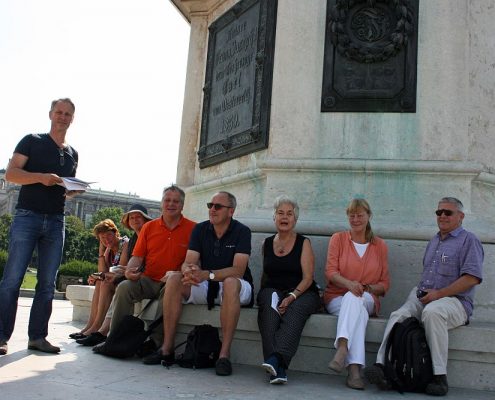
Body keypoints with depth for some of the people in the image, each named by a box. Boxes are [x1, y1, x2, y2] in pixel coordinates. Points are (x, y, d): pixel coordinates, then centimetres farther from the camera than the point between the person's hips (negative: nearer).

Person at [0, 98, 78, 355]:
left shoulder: (72, 154, 19)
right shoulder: (32, 141, 5)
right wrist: (42, 177, -19)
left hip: (56, 221, 5)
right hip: (27, 216, -4)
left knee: (48, 283, 2)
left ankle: (37, 336, 8)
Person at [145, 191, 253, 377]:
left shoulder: (241, 231, -10)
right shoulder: (200, 229, 3)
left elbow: (238, 270, -21)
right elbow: (188, 262, -6)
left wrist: (207, 274, -34)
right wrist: (188, 270, -31)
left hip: (234, 287, -4)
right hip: (205, 287, 4)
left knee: (230, 283, -38)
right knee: (174, 280, -20)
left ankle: (224, 354, -35)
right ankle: (167, 349, -20)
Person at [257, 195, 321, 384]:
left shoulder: (303, 243, 6)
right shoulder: (267, 244, 17)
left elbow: (308, 277, -4)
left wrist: (291, 296, -20)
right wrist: (263, 295, 7)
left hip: (302, 293, -2)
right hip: (273, 291, 2)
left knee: (295, 310, -36)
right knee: (269, 307, -33)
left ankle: (276, 358, -52)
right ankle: (278, 369, -45)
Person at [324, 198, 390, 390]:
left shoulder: (380, 245, 13)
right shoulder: (338, 238, 10)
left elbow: (385, 284, 11)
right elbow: (330, 272, -2)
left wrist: (366, 288, -12)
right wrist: (349, 284, -24)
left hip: (367, 300, 1)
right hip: (337, 297, 0)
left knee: (353, 300, -36)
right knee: (357, 311, -36)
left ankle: (341, 351, -53)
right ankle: (354, 369, -48)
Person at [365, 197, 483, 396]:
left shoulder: (468, 240, 2)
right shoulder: (434, 241, 25)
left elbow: (472, 278, -10)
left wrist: (439, 293, -15)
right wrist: (420, 290, 10)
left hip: (454, 300, -6)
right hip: (423, 298, 6)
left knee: (432, 311, -38)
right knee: (397, 315, -22)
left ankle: (440, 377, -31)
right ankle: (382, 366, -32)